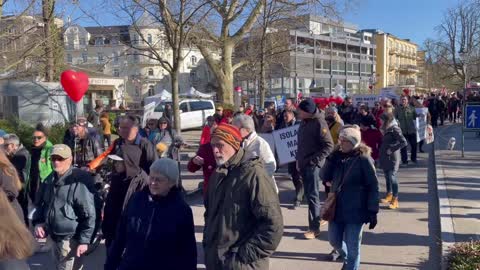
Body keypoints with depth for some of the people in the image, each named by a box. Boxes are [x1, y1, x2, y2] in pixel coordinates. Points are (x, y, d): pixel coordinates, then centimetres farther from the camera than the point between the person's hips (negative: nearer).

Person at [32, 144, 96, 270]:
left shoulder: (79, 182, -19)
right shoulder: (50, 179, 6)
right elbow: (41, 203, 19)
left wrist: (84, 240, -17)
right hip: (53, 235, 8)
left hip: (70, 239, -8)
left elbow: (89, 214, -18)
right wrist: (38, 222, 2)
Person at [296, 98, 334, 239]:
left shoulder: (319, 123, -15)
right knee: (308, 193, 15)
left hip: (313, 164, -8)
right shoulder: (304, 122, 9)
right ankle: (319, 218, 32)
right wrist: (298, 160, 14)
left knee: (312, 195, -4)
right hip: (303, 164, 8)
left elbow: (329, 146, -17)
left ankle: (314, 228, 4)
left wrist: (314, 160, -18)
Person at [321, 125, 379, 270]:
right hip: (337, 208, 5)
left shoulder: (363, 159, -12)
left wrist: (373, 211, -14)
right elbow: (325, 177, 4)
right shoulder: (338, 156, 5)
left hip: (355, 210, -5)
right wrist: (331, 158, -10)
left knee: (352, 248, 5)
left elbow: (373, 186, -11)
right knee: (333, 239, 19)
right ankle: (341, 251, 50)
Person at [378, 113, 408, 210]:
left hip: (392, 158, -8)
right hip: (385, 157, 8)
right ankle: (389, 195, 33)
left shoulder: (394, 129, -14)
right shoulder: (386, 129, 11)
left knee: (392, 177, -6)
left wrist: (392, 149, -20)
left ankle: (395, 200, 1)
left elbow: (404, 142, -22)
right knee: (387, 176, 17)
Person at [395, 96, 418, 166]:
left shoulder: (411, 108, 2)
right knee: (403, 146, 3)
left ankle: (413, 158, 29)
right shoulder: (398, 109, 0)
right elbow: (394, 118, 3)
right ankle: (404, 160, 14)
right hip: (402, 130, -1)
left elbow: (415, 117, 4)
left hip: (411, 130, 1)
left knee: (414, 145, 7)